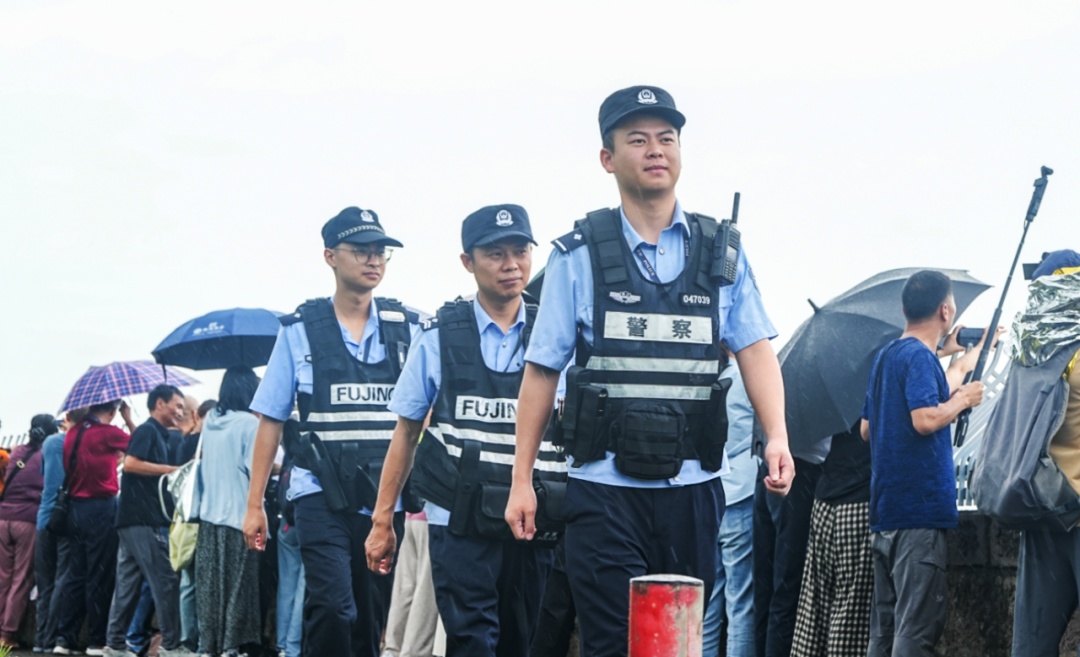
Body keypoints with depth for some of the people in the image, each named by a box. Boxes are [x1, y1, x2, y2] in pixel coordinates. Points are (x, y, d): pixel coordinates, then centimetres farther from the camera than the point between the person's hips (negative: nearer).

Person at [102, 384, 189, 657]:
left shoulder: (159, 435, 22)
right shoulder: (147, 430, -6)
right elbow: (131, 463, -20)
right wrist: (171, 469, -15)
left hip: (146, 519, 10)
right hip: (143, 519, -10)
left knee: (129, 582, 8)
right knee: (166, 579, -9)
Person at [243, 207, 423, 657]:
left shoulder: (407, 329, 7)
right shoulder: (301, 331, 4)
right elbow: (271, 421, 5)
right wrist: (254, 503, 0)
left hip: (385, 498, 2)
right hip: (321, 496, -2)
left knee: (371, 620, 7)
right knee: (333, 609, -19)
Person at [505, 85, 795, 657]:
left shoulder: (720, 252, 8)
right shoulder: (579, 256, 1)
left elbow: (755, 350, 1)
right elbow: (541, 371, 3)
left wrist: (777, 436, -16)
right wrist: (522, 480, 1)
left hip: (692, 488, 3)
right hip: (604, 488, -3)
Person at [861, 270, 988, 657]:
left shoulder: (886, 356, 18)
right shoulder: (921, 356, -11)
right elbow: (926, 418, -25)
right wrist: (963, 399, -6)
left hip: (885, 509, 9)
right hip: (921, 509, -9)